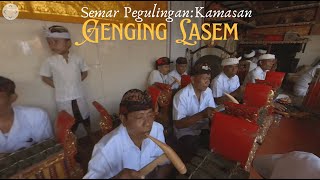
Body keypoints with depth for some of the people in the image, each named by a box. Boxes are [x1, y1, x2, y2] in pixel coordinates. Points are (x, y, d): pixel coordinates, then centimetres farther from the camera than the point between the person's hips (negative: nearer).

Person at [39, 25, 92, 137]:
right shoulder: (49, 61, -8)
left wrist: (76, 82, -1)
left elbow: (85, 72, 7)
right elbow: (45, 77, 3)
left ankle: (90, 136, 41)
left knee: (85, 117, 18)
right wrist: (58, 86, -4)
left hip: (79, 95, 2)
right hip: (63, 99, -1)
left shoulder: (77, 59, -6)